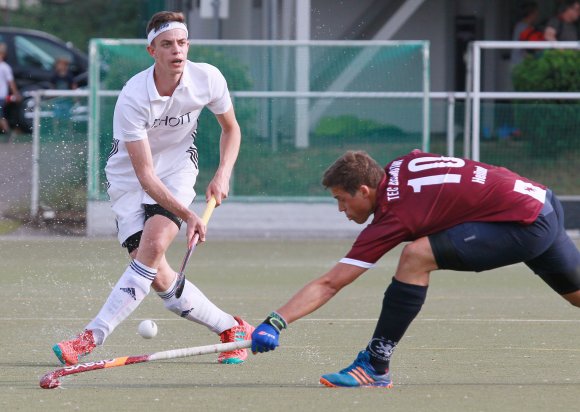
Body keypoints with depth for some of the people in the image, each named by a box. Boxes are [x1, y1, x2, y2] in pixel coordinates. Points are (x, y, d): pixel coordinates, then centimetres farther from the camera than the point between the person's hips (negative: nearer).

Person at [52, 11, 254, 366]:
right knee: (157, 276, -14)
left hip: (177, 170, 2)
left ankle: (92, 338, -27)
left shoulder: (208, 79, -15)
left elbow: (231, 128, 7)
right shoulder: (132, 98, -26)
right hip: (128, 179, -1)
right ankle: (232, 330, 5)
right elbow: (144, 174, -27)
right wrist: (188, 215, -35)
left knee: (153, 244, -27)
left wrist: (223, 174, -9)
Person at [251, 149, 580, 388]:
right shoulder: (402, 166, 4)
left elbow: (328, 285, -18)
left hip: (525, 225, -10)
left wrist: (276, 321, -19)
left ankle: (376, 367, -12)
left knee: (416, 257, -18)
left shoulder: (394, 218, -16)